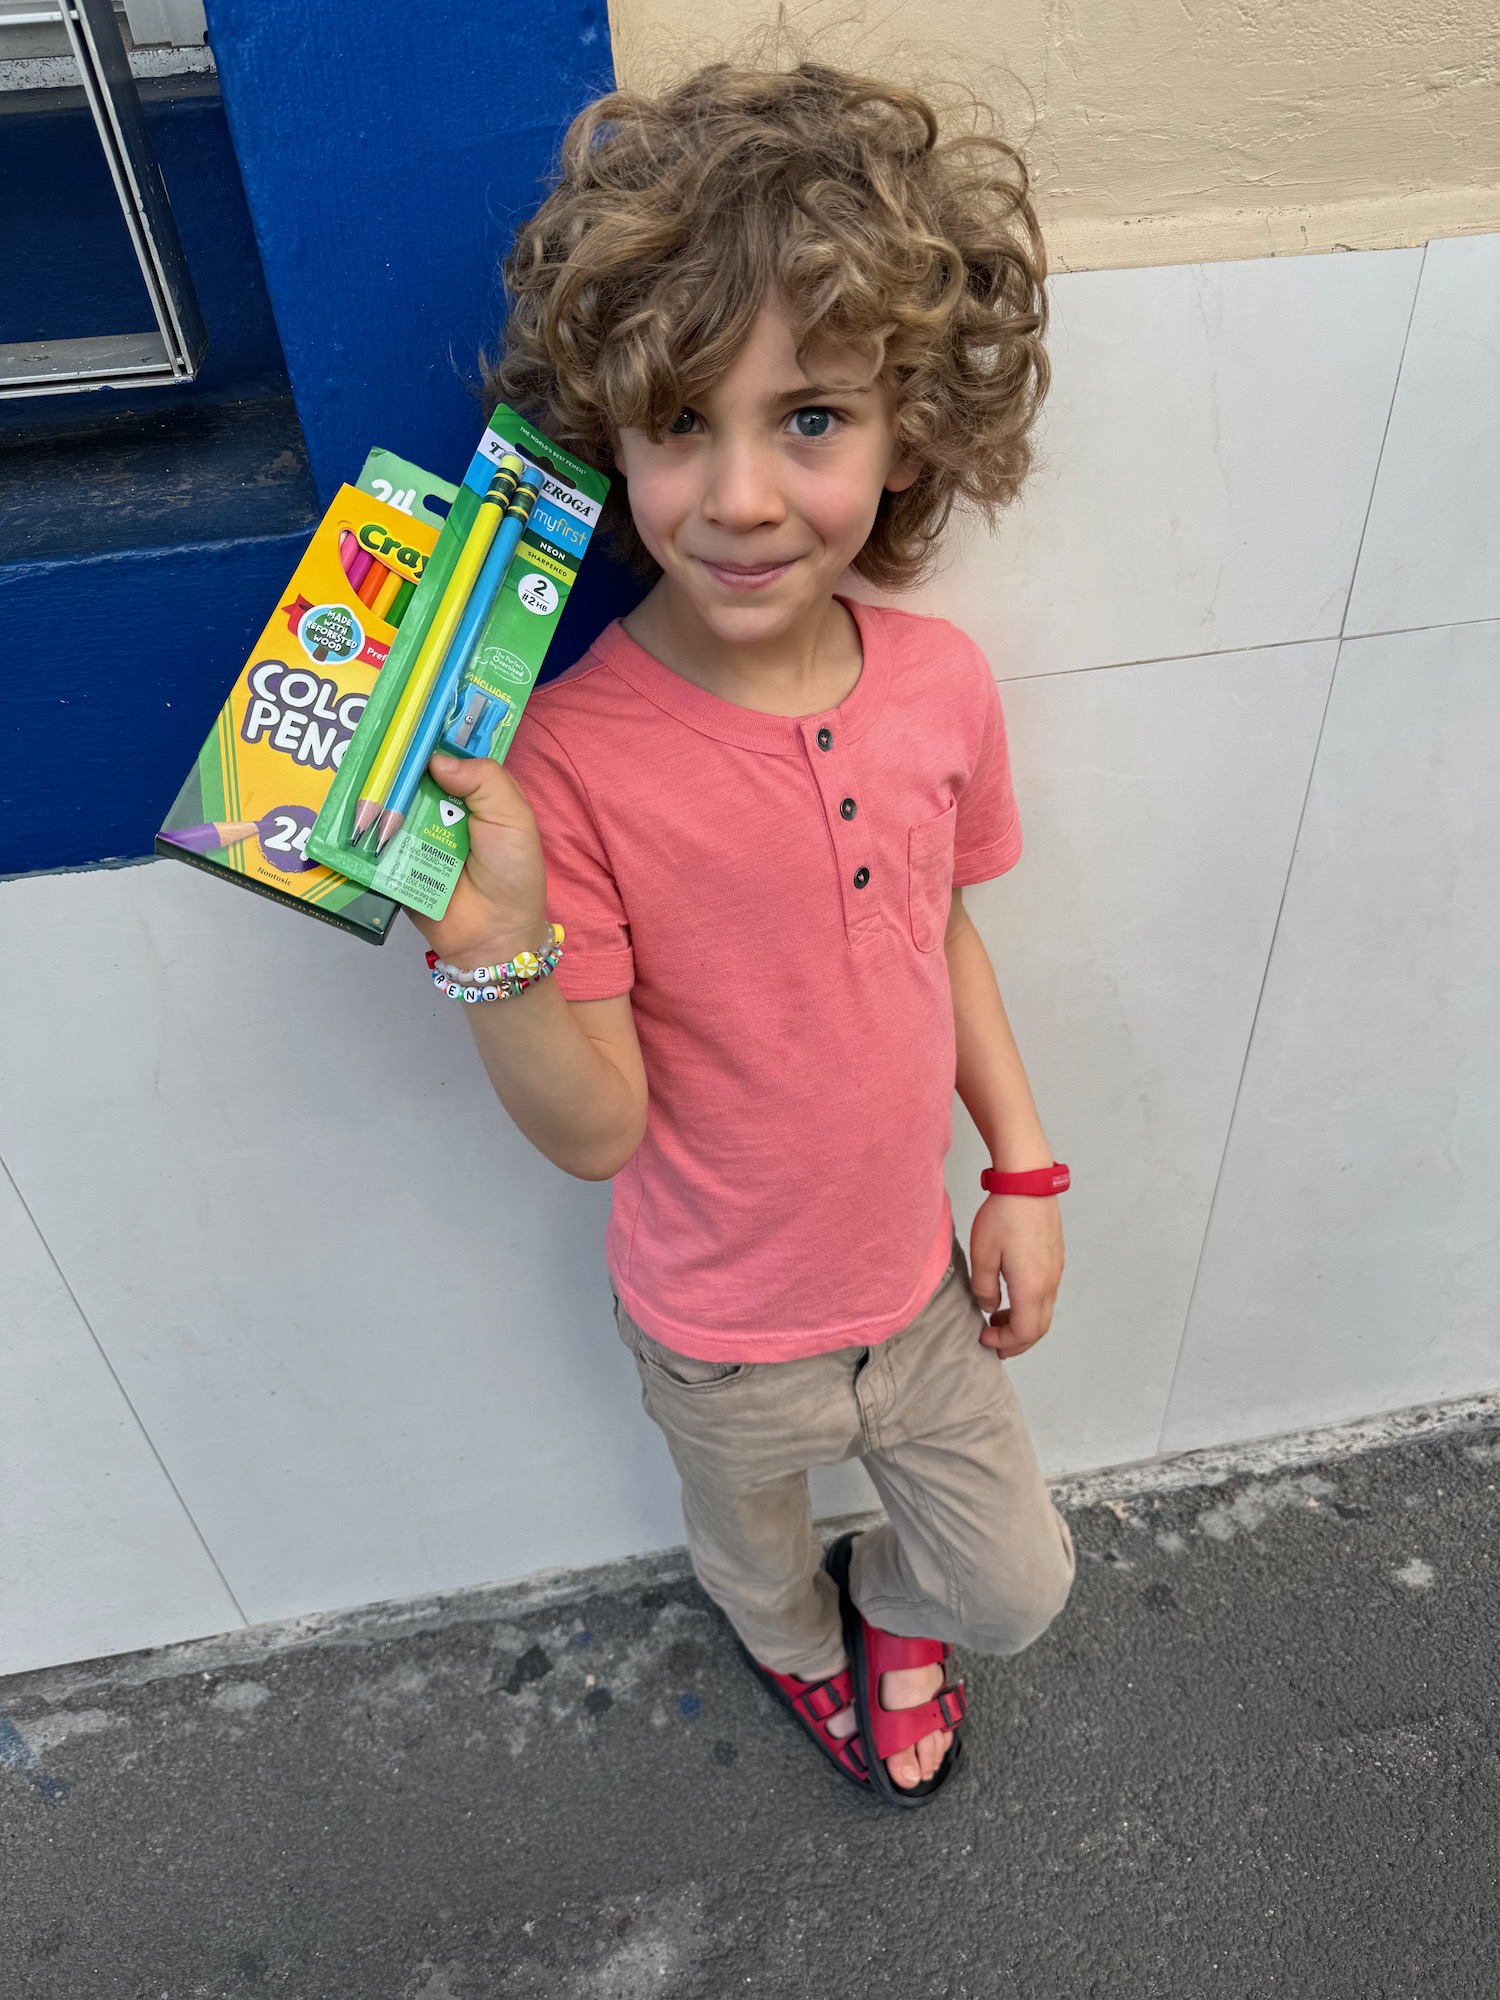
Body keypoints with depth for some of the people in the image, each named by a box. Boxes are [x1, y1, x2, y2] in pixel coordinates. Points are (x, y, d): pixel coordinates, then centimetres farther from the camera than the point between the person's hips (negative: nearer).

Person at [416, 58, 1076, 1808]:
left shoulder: (942, 683, -15)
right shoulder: (569, 759, -29)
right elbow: (596, 1132, -24)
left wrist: (1024, 1170, 2)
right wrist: (499, 952, -42)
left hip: (919, 1277, 3)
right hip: (728, 1338, -3)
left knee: (1018, 1590, 25)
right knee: (753, 1556, 30)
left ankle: (892, 1600, 62)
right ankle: (809, 1652, 69)